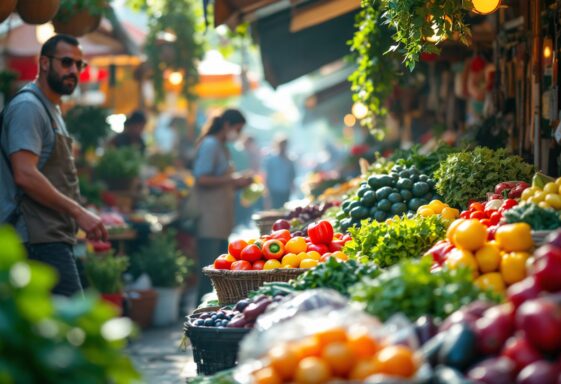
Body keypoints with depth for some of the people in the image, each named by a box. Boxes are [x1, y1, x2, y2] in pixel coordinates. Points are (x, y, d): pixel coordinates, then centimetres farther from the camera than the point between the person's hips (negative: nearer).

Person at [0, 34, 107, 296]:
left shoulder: (51, 109, 22)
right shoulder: (28, 107, -10)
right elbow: (25, 176, -21)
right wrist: (79, 213, -20)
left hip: (54, 239, 10)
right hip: (42, 239, -10)